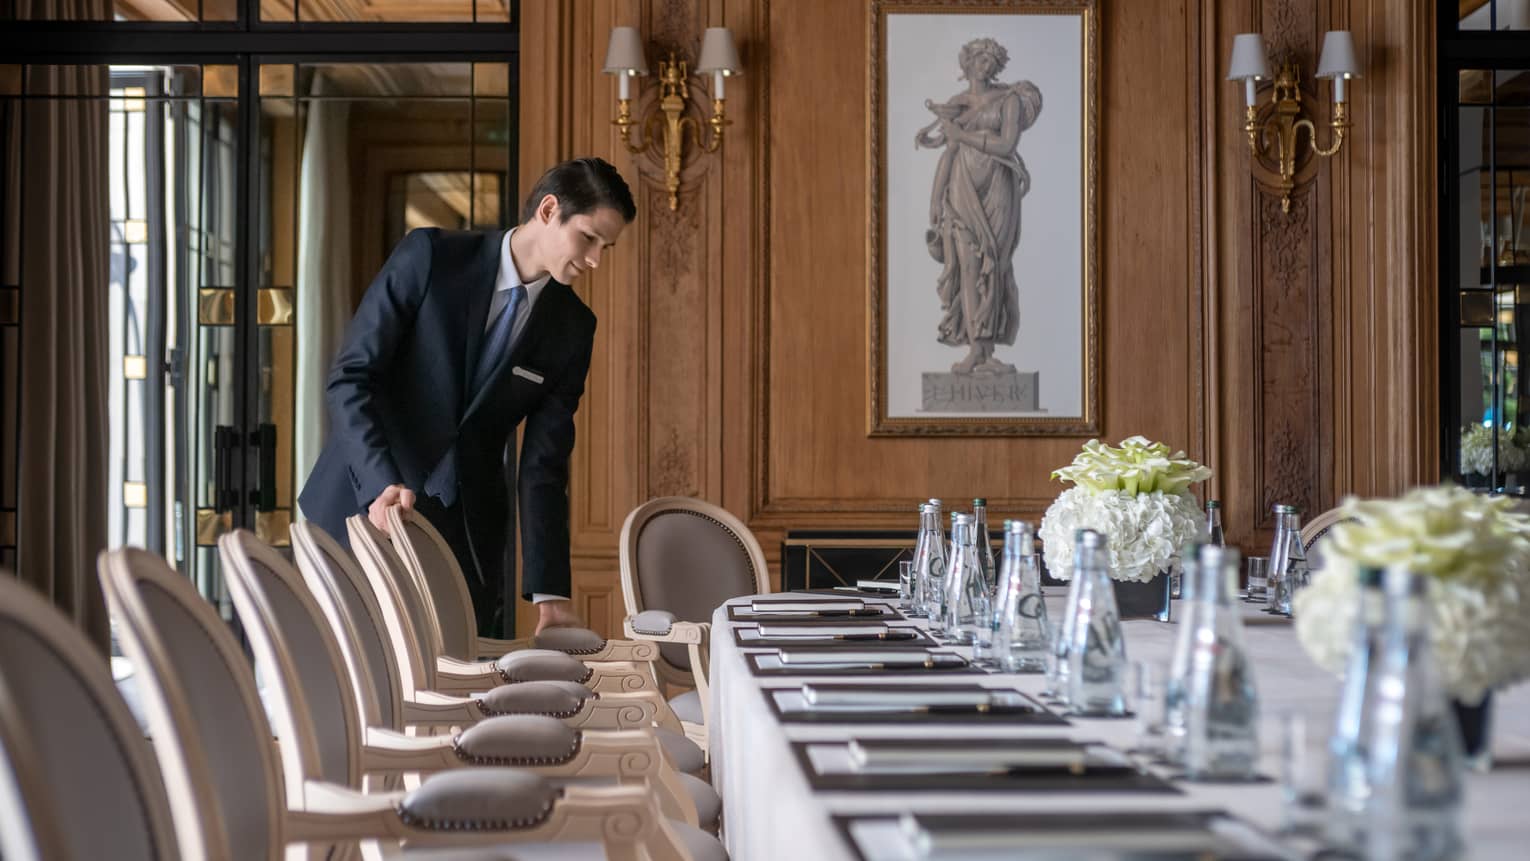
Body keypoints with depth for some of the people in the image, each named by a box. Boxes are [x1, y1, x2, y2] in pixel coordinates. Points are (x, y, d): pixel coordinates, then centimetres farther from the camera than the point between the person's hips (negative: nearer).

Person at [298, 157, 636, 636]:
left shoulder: (572, 328, 1)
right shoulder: (430, 256, -10)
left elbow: (543, 464, 0)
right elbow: (349, 377, -12)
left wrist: (549, 592, -8)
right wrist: (381, 483, -27)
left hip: (467, 534, 3)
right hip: (367, 505, -3)